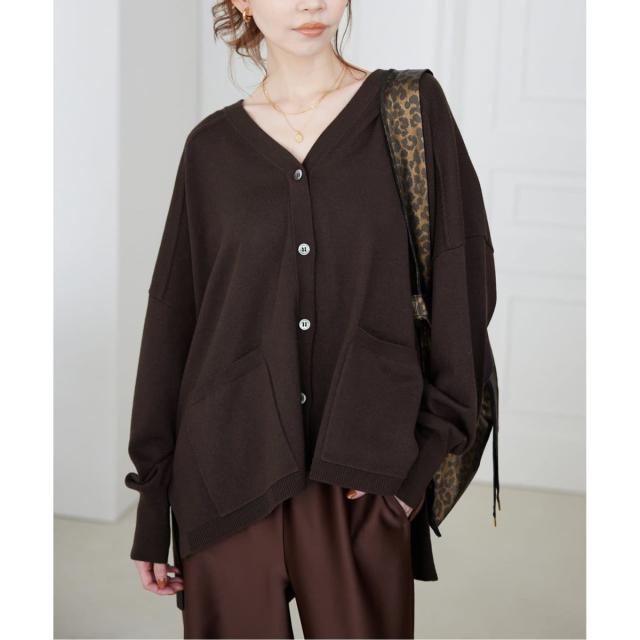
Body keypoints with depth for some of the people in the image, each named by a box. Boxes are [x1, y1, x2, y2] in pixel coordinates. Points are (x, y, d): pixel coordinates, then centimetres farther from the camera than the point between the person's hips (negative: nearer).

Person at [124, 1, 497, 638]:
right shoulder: (213, 145, 6)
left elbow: (458, 282, -2)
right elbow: (171, 320, 7)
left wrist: (423, 461, -9)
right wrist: (152, 506, 6)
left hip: (361, 479, -1)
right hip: (229, 473, 1)